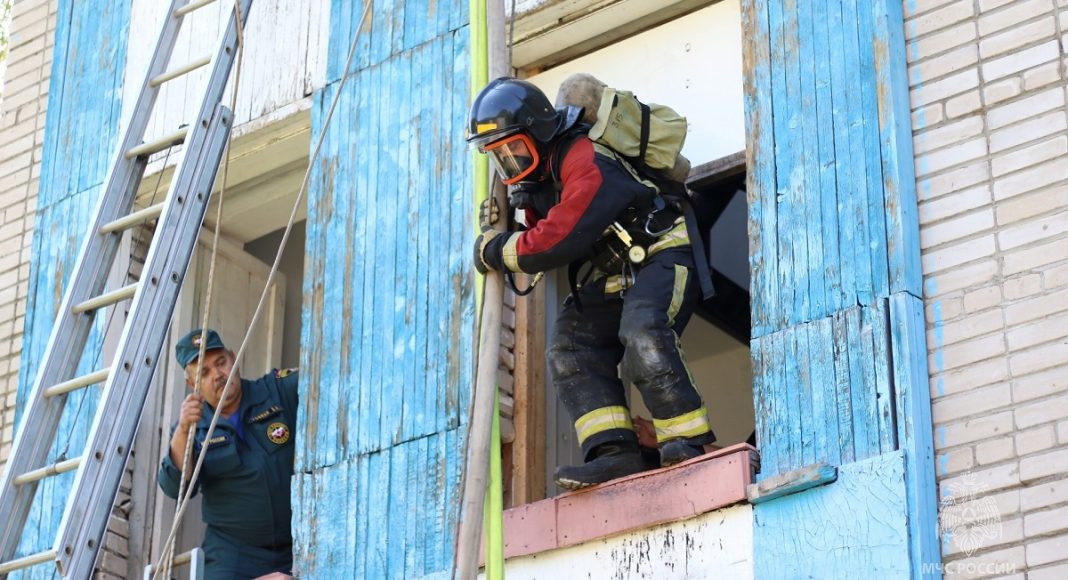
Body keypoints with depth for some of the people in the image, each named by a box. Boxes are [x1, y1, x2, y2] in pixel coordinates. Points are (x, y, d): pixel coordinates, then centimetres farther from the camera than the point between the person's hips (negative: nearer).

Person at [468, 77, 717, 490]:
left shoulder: (586, 162, -23)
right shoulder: (537, 176, 7)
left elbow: (557, 243, -28)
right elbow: (541, 235, 20)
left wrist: (494, 251, -13)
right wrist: (498, 232, 1)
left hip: (662, 256, -10)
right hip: (614, 274, 10)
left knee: (641, 335, -33)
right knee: (570, 348, -8)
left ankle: (690, 447, -31)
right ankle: (615, 454, -20)